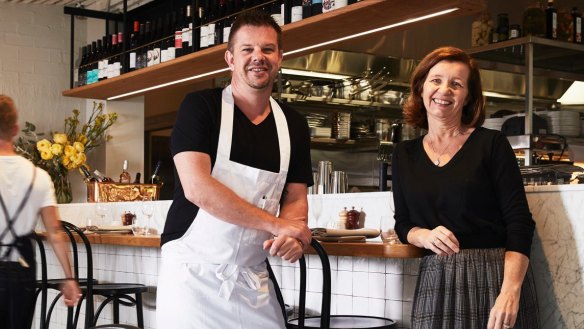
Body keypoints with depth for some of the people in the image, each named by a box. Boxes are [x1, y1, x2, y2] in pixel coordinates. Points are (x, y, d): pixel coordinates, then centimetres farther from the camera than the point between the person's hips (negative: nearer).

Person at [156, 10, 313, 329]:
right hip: (193, 272, -4)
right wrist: (276, 224, -16)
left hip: (253, 279, 5)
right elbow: (197, 187, -18)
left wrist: (293, 234, -14)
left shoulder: (294, 125, 9)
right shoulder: (200, 107, -6)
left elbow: (295, 199, 10)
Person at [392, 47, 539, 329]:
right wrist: (425, 236, -10)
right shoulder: (404, 155, 10)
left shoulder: (491, 144, -1)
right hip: (435, 283, 3)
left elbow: (519, 223, -7)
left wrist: (510, 291, -19)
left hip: (497, 277, -2)